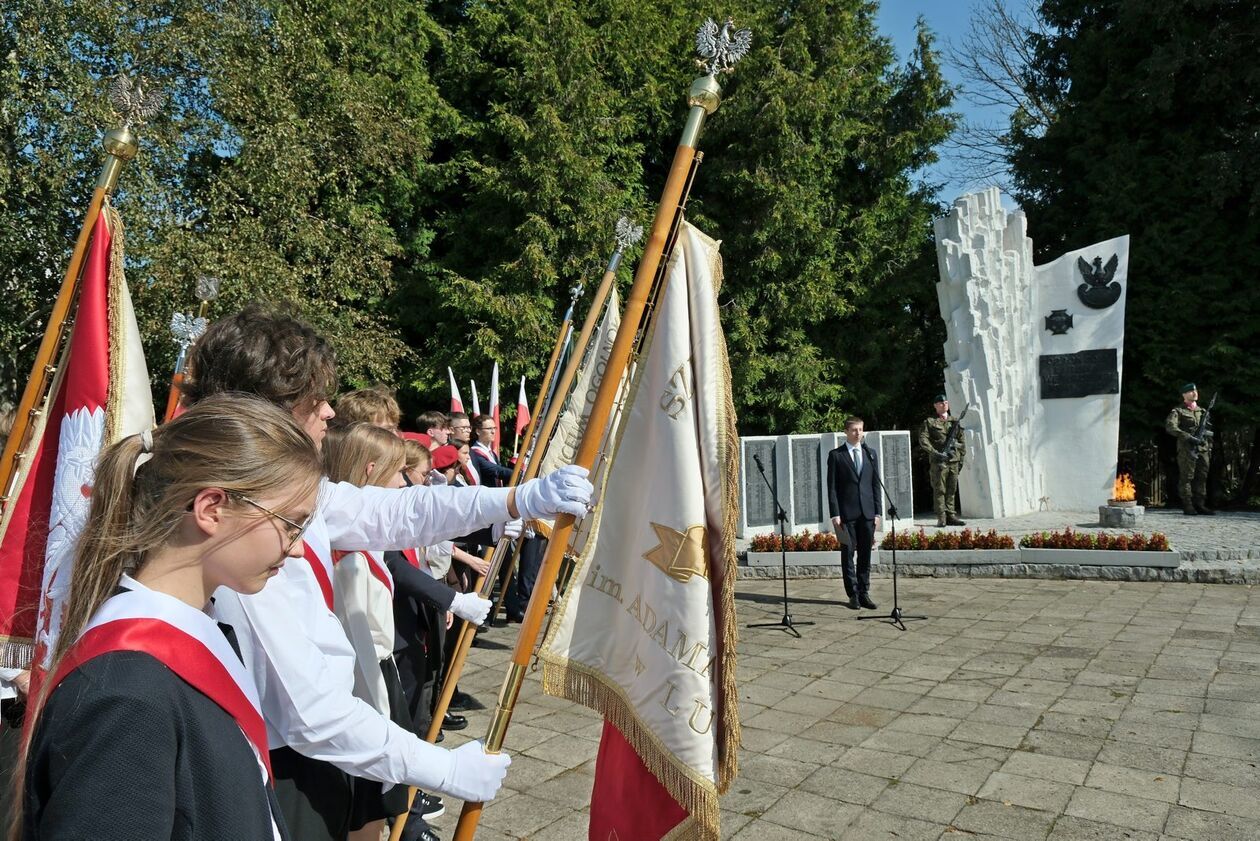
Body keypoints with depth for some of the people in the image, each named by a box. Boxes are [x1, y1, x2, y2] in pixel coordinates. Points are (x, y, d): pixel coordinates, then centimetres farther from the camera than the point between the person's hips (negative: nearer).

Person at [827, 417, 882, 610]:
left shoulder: (870, 454, 12)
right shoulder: (836, 455, 0)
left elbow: (876, 484, 11)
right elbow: (832, 487, -3)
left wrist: (878, 512, 5)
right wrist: (835, 514, -10)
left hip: (867, 512, 3)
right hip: (846, 513, -3)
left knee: (865, 554, 6)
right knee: (848, 554, 1)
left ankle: (864, 593, 14)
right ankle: (853, 594, 9)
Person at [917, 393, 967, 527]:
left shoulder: (954, 422, 16)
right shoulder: (929, 422, 2)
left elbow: (962, 441, 20)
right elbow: (923, 440, -7)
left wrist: (961, 458, 12)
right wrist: (935, 453, -17)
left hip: (954, 461, 5)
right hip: (939, 461, -5)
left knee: (952, 490, 8)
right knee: (939, 490, -5)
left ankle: (951, 516, 14)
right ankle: (941, 518, -3)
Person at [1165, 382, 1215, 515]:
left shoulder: (1203, 411, 19)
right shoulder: (1178, 411, 1)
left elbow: (1209, 432, 22)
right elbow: (1170, 427, -15)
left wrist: (1209, 449, 14)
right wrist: (1188, 437, -22)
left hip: (1203, 449, 5)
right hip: (1187, 449, -5)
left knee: (1202, 477, 4)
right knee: (1187, 477, -5)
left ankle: (1200, 505, 8)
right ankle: (1187, 506, -3)